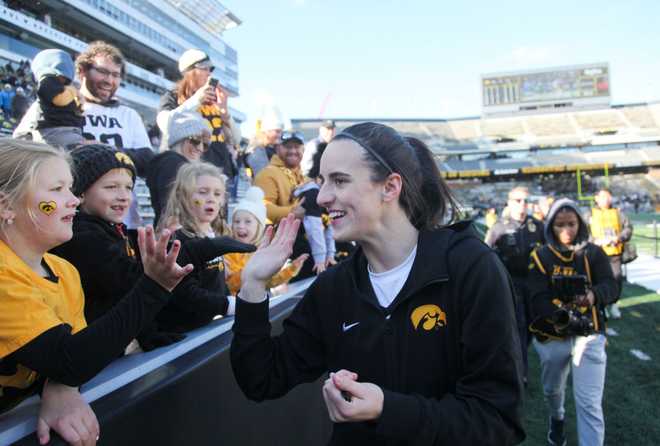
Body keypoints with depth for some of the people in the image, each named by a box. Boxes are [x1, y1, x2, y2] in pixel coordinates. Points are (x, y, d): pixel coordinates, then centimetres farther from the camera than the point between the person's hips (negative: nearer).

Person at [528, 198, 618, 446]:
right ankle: (557, 419, 57)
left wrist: (595, 295, -38)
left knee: (589, 404, -6)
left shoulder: (593, 253, -3)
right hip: (551, 336, 2)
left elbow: (611, 287, -15)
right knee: (552, 389, 24)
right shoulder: (541, 256, -4)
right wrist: (561, 315, -34)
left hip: (588, 335, -1)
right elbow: (538, 298, -15)